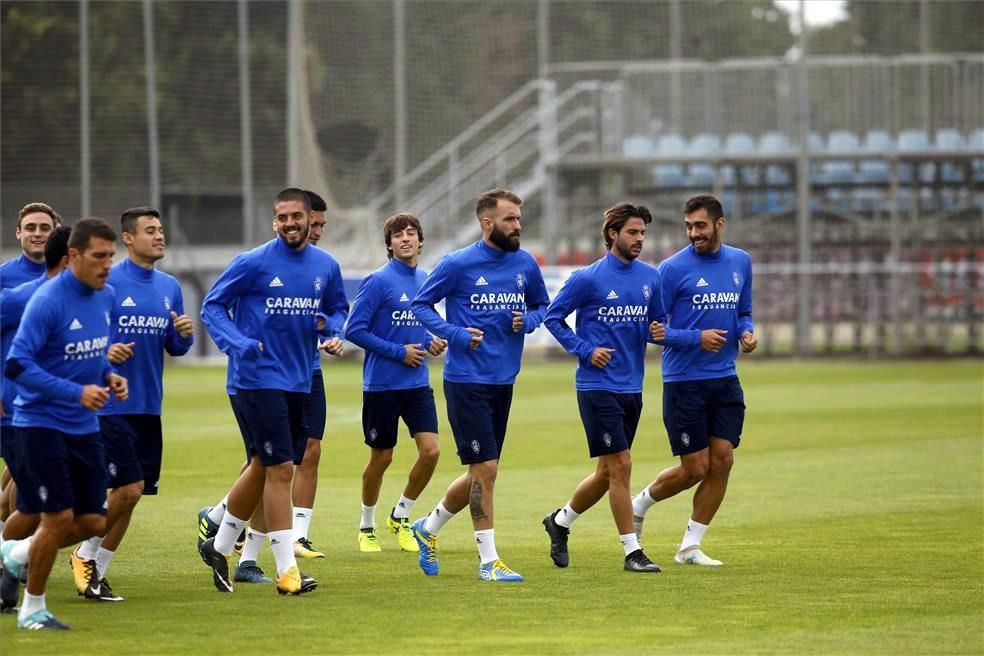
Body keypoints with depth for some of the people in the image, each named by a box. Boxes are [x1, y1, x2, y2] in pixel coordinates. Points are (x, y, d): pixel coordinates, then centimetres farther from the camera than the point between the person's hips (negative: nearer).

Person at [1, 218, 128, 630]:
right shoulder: (47, 301, -19)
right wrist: (75, 392, -27)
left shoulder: (105, 296, 5)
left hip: (84, 427, 7)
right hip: (42, 423, -7)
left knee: (93, 522, 5)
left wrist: (109, 376, 0)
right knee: (60, 518, -9)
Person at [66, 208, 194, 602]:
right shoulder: (107, 282, -9)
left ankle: (96, 572, 17)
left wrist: (184, 334, -5)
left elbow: (175, 348, 17)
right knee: (129, 488, -13)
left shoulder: (169, 287, 11)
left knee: (130, 495, 7)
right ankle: (85, 555, 8)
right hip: (111, 404, -7)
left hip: (149, 407, 7)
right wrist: (102, 353, -24)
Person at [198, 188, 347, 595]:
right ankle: (286, 571, -7)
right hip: (259, 379, -6)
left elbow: (339, 309, 20)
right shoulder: (253, 263, -9)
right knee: (281, 469, -11)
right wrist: (237, 343, -20)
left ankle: (220, 546, 32)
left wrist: (330, 325, -4)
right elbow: (212, 305, -3)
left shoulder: (326, 267, 6)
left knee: (262, 467, 14)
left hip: (300, 382, 6)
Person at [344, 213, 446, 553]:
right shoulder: (378, 281, -12)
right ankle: (367, 527, 26)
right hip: (381, 385, -5)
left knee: (431, 450, -8)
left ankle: (400, 516, 13)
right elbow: (354, 330, -15)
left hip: (417, 384, 5)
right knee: (381, 458, 5)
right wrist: (399, 352, -15)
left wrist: (431, 341, 1)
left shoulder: (425, 281, 8)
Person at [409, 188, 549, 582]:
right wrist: (455, 334, -15)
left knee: (480, 474, 12)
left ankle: (429, 528, 34)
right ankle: (489, 561, 0)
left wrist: (527, 321, -3)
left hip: (503, 381, 6)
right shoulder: (459, 265, -9)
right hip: (466, 381, -6)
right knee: (485, 468, -8)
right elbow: (420, 305, -1)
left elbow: (541, 305, 20)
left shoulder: (525, 264, 5)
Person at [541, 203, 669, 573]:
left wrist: (659, 332, -6)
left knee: (607, 473, 12)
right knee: (620, 466, -9)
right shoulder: (589, 278, -8)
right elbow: (553, 317, -1)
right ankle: (632, 552, -4)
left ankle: (560, 521, 34)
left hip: (632, 387, 6)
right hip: (598, 386, -6)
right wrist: (585, 350, -10)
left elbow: (658, 320, 17)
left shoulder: (650, 277, 7)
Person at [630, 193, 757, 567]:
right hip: (684, 381, -5)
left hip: (725, 381, 5)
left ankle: (690, 546, 9)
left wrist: (747, 333, -3)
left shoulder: (740, 262, 8)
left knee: (722, 462, -1)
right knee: (695, 468, -3)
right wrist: (696, 338, -21)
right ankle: (639, 504, 24)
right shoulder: (673, 268, -9)